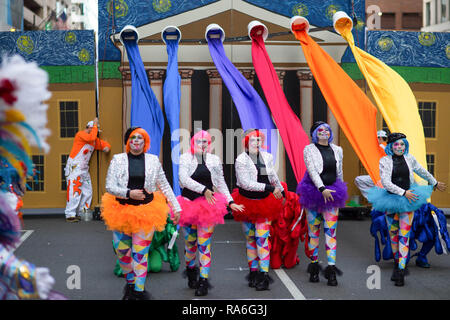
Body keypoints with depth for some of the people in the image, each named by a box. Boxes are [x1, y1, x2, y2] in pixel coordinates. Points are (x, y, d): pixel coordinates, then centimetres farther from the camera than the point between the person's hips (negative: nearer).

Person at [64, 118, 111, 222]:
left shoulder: (95, 140, 16)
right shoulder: (80, 134, -8)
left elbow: (106, 144, 21)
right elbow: (91, 138, -25)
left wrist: (106, 147, -3)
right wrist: (95, 125, -13)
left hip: (84, 169, 8)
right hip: (74, 167, -8)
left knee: (87, 192, 6)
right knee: (74, 191, -13)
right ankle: (70, 215, -13)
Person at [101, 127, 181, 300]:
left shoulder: (153, 160, 6)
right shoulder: (118, 159, 3)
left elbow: (165, 186, 12)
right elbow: (109, 187, -2)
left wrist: (176, 207, 9)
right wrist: (129, 193, -17)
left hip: (146, 211, -1)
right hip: (122, 209, 1)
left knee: (140, 253, -3)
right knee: (122, 251, 4)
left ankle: (139, 290, 6)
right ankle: (130, 282, 25)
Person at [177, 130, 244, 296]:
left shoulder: (214, 160, 9)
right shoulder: (185, 158, 3)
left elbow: (221, 183, 13)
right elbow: (184, 179, -11)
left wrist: (230, 202, 5)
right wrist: (204, 190, -17)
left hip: (208, 204, 0)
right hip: (189, 202, 0)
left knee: (204, 243, -4)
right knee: (190, 242, 8)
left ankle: (203, 280, -2)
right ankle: (190, 268, 35)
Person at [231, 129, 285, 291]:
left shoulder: (267, 157, 4)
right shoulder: (241, 160, -11)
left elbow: (274, 177, 21)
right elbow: (246, 184, -20)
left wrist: (282, 193, 32)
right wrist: (270, 188, -22)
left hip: (265, 203, 2)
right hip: (247, 203, -1)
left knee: (262, 238, -6)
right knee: (250, 239, 8)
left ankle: (264, 274, -7)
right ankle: (253, 272, 17)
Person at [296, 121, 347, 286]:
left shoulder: (337, 150, 12)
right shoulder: (309, 149, -1)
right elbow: (312, 170, -13)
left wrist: (340, 192, 21)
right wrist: (322, 189, -24)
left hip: (332, 194, 2)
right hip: (314, 191, -2)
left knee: (331, 232, -5)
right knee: (313, 232, 3)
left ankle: (331, 268, -7)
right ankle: (314, 265, 13)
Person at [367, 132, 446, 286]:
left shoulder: (410, 159, 4)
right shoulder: (384, 161, -4)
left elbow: (423, 172, 21)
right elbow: (386, 182, -14)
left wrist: (435, 183, 35)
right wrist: (403, 192, -20)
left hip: (408, 200, 0)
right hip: (391, 199, 0)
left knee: (404, 235, -5)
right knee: (393, 234, 9)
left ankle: (401, 270, -7)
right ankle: (397, 262, 28)